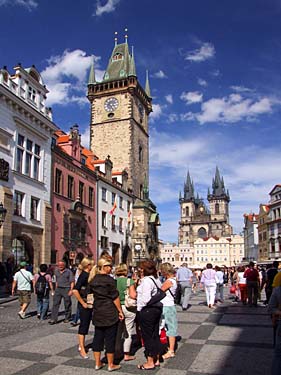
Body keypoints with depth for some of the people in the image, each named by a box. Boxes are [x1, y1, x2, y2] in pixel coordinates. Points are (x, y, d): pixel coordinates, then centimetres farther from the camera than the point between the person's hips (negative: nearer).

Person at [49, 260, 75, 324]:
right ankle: (53, 319, -1)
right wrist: (56, 288, 14)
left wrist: (71, 290, -13)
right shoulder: (56, 271, 11)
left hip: (66, 289, -4)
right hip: (58, 289, 4)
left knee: (67, 305, 4)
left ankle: (67, 318, 19)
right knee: (55, 304, -3)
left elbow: (72, 282, -5)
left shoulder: (69, 272, -4)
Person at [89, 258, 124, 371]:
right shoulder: (109, 280, -15)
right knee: (110, 338, 3)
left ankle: (97, 363, 21)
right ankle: (111, 365, 13)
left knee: (98, 337, 13)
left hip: (97, 313, 6)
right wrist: (120, 311, -5)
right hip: (110, 313, -6)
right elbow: (115, 298, -13)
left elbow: (92, 292, 13)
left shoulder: (93, 280, 4)